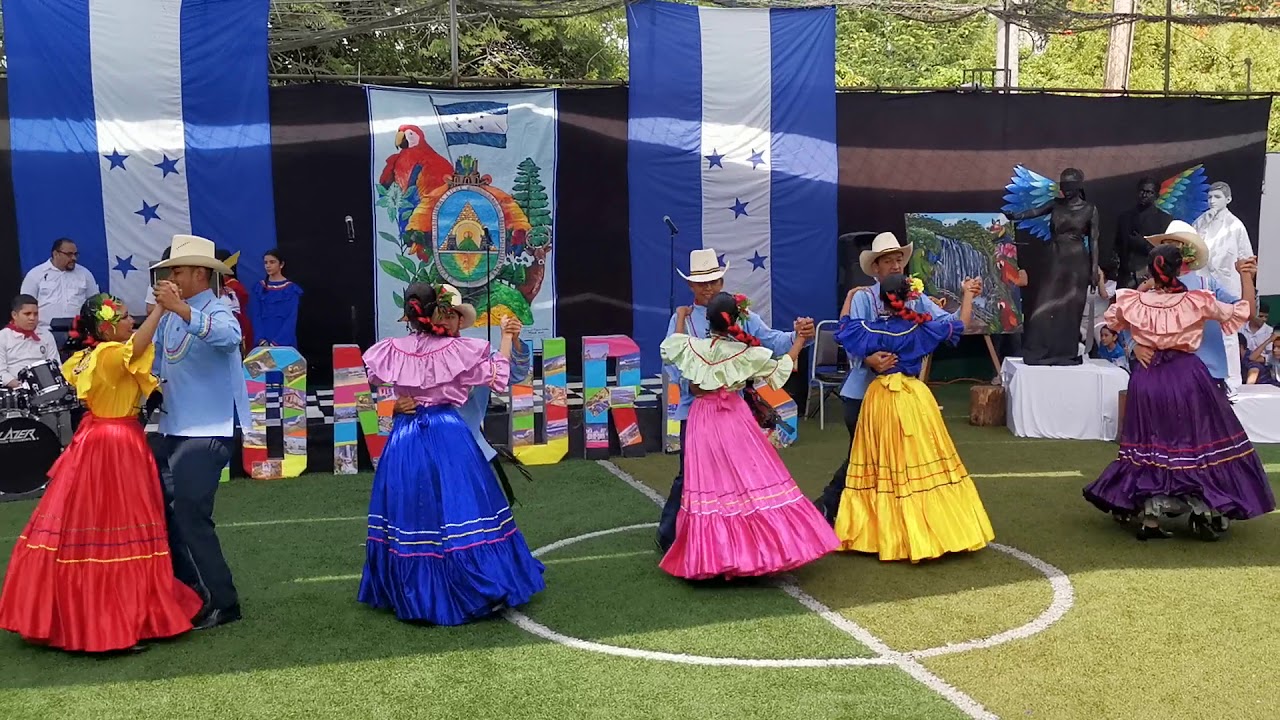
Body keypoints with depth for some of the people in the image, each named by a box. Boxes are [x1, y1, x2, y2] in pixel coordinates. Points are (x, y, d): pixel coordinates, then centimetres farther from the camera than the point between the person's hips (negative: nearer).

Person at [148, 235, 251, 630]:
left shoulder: (217, 312, -14)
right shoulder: (169, 318, 8)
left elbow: (228, 335, -38)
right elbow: (156, 363, 19)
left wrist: (181, 308, -46)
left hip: (208, 432, -9)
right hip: (172, 430, 9)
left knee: (190, 515, -8)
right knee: (163, 509, 15)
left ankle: (221, 603, 3)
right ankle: (185, 588, 30)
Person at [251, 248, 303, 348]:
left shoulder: (291, 289, -1)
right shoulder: (259, 288, 8)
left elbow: (292, 319, -7)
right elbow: (255, 316, 4)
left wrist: (276, 342, -17)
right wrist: (261, 340, -11)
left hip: (285, 342, -2)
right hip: (263, 342, 2)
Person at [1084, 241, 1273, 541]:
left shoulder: (1134, 302, -4)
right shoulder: (1197, 302, -9)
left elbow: (1111, 321, 18)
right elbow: (1244, 312, 4)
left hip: (1147, 378, 2)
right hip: (1187, 376, -2)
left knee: (1152, 445, 11)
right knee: (1200, 441, 12)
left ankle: (1150, 519, 11)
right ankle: (1205, 512, 11)